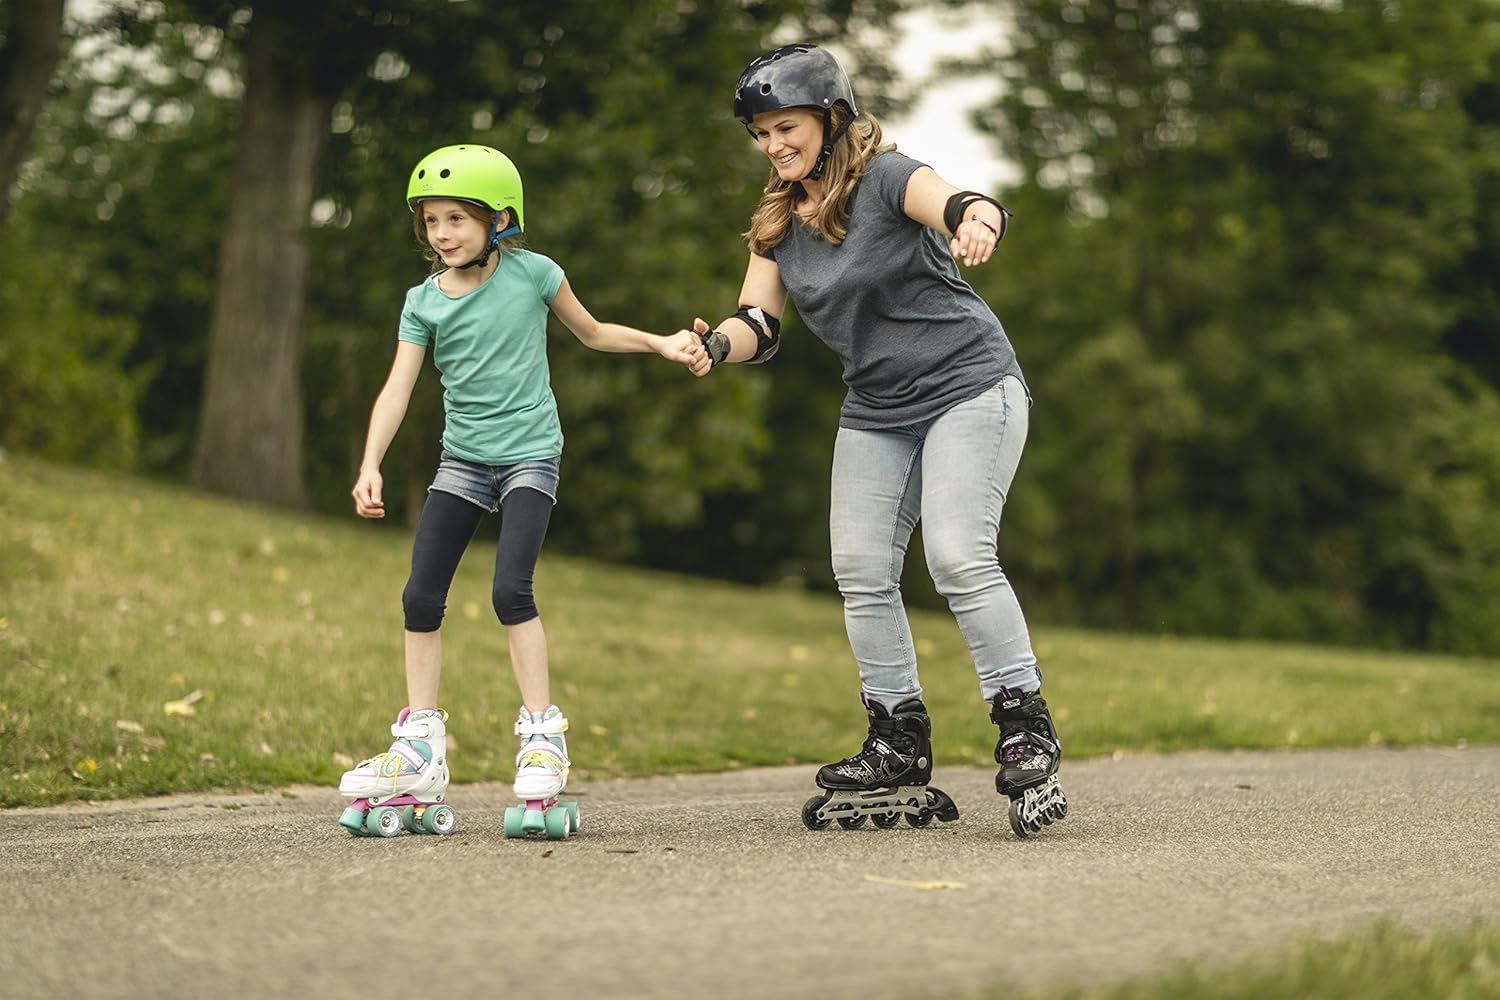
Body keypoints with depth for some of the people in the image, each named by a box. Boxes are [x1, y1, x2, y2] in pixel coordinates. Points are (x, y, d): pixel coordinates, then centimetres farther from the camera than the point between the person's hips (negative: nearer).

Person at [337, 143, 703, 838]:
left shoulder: (530, 273, -4)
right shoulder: (424, 301, 1)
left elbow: (591, 332, 13)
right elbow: (398, 388, -6)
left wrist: (662, 343, 2)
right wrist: (370, 466, -18)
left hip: (529, 454, -4)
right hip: (462, 460, 4)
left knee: (511, 589, -20)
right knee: (421, 598, -1)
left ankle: (543, 737, -12)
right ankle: (420, 753, 8)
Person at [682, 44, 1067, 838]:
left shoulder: (886, 178, -14)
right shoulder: (777, 224, 6)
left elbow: (961, 206, -34)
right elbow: (759, 327, 0)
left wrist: (977, 222, -59)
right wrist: (717, 345, -23)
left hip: (967, 385, -7)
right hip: (876, 409, 7)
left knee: (958, 556, -19)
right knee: (860, 568, 1)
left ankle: (1025, 729, -11)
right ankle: (900, 746, 10)